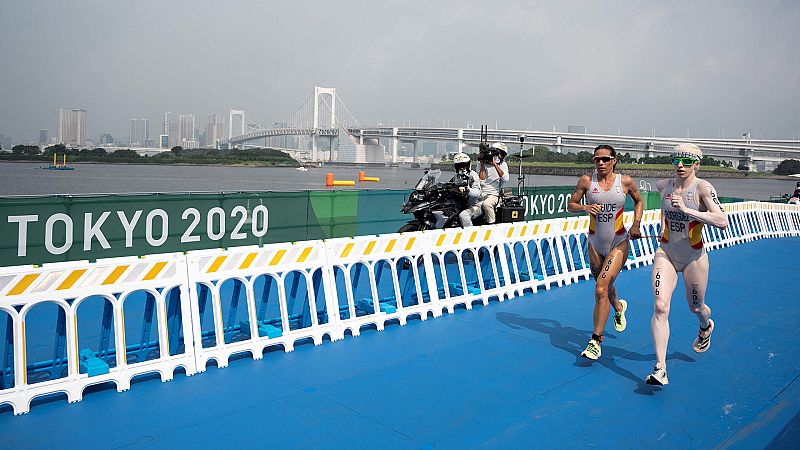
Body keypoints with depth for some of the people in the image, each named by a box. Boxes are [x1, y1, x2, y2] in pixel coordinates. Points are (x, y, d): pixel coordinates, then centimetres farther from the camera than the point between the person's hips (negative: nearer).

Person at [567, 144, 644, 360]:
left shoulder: (625, 181, -5)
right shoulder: (586, 181, -4)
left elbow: (639, 201, 13)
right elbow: (570, 205, 2)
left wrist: (636, 223, 0)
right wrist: (584, 207, -19)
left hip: (618, 243, -3)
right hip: (595, 243, 3)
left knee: (601, 289, -16)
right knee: (604, 287, 19)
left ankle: (595, 341, -8)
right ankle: (618, 307, 56)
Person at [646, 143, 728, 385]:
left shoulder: (703, 187, -16)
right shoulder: (663, 185, -2)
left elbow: (722, 222, -30)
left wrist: (687, 210, -35)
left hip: (694, 258, -2)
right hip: (665, 254, 2)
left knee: (696, 307, 19)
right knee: (660, 307, -14)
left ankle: (705, 327, 58)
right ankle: (660, 369, -12)